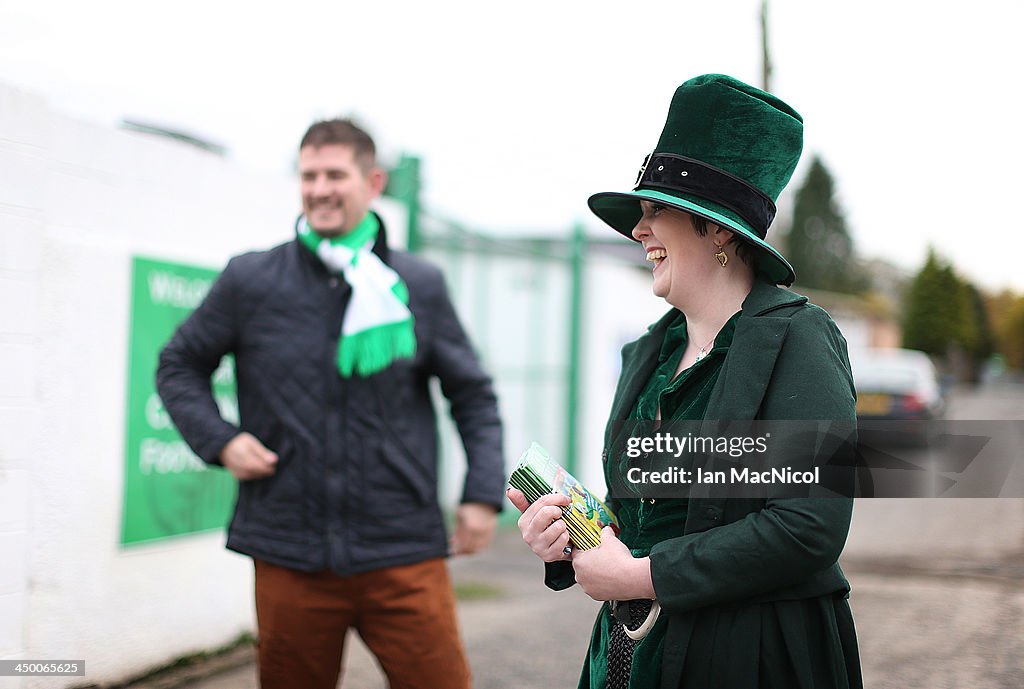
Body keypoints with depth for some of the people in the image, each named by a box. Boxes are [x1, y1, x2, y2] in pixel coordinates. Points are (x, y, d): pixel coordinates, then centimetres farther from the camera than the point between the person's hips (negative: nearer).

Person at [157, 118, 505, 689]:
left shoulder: (419, 286, 5)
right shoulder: (249, 281, 4)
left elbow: (473, 394, 13)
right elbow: (180, 366, 16)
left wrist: (484, 492, 2)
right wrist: (220, 439, 0)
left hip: (402, 555, 0)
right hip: (290, 554, 1)